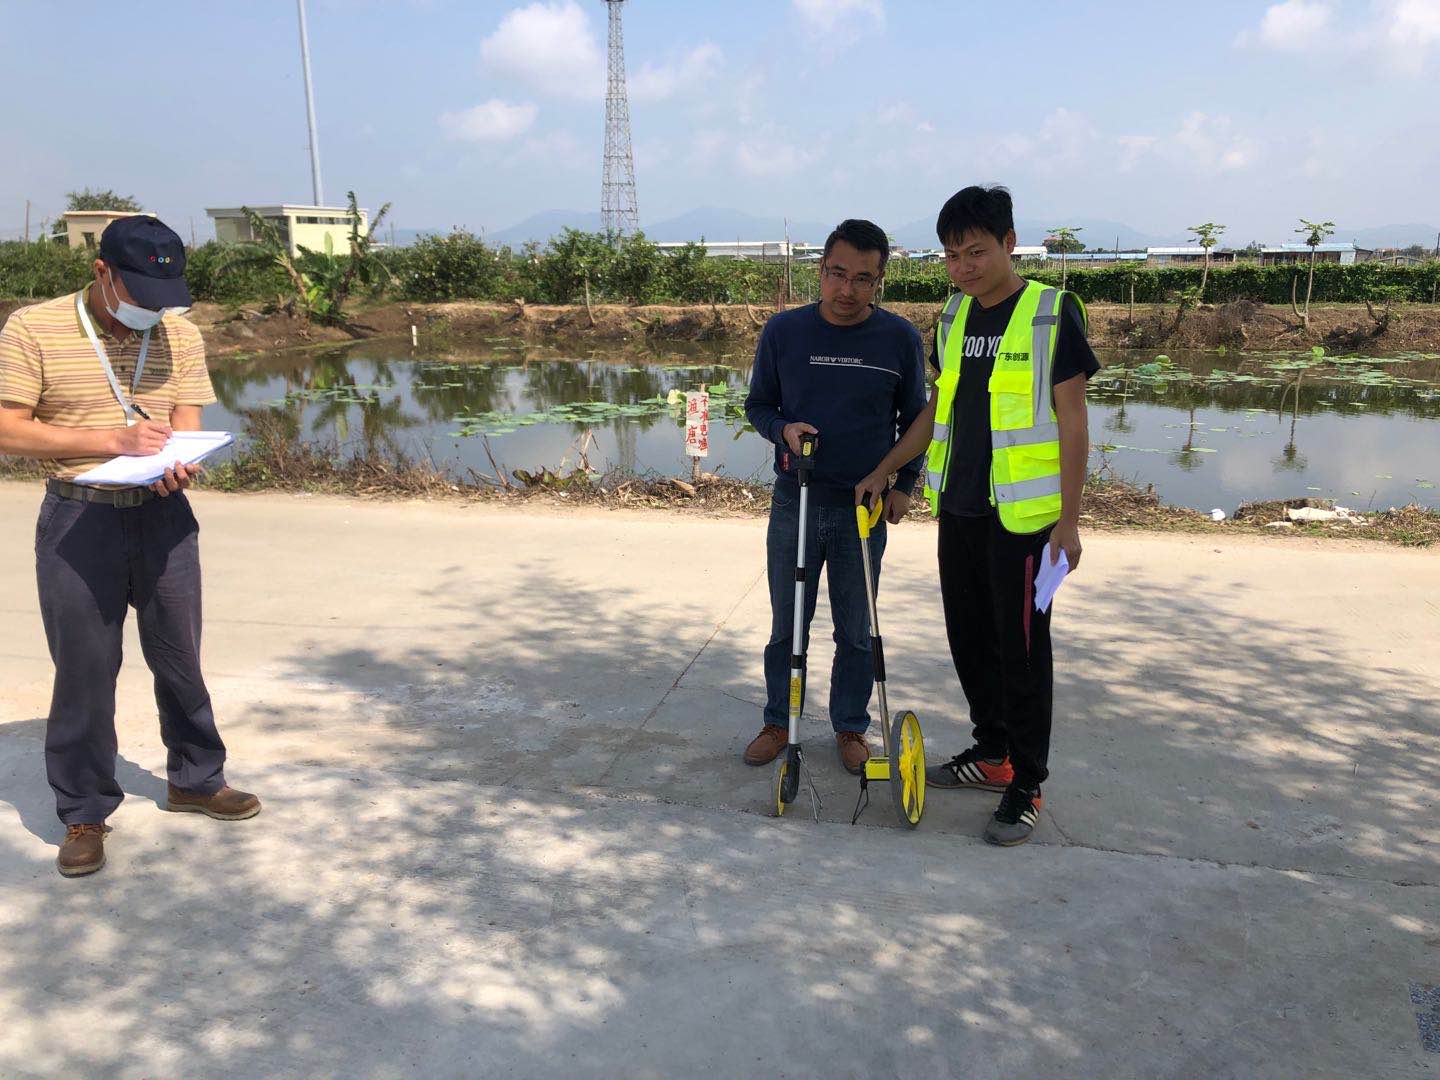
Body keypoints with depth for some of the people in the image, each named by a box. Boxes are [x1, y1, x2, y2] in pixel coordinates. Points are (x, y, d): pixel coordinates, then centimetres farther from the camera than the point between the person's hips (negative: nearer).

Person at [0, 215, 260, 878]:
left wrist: (179, 466, -20)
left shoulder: (179, 333, 4)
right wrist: (113, 439, -20)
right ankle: (83, 813, 20)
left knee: (180, 658, 11)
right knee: (84, 671, 4)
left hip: (161, 513, 3)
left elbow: (186, 424, 3)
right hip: (78, 519, -3)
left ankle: (196, 779, 30)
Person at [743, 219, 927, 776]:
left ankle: (850, 728, 26)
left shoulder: (900, 339, -2)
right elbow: (758, 404, 8)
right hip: (795, 502, 1)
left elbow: (914, 418, 9)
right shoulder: (784, 331, -3)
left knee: (857, 631, 9)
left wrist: (903, 484, 1)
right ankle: (778, 723, 27)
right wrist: (783, 429, -13)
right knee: (787, 625, 11)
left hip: (866, 507, 0)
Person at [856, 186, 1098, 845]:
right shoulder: (953, 317, 10)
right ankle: (992, 752, 31)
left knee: (1021, 645, 0)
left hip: (1022, 511, -6)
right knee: (968, 637, 14)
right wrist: (885, 469, 16)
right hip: (958, 506, 6)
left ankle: (1027, 784, 13)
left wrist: (1069, 518, -12)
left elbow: (1072, 419, -9)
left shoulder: (1053, 312, -8)